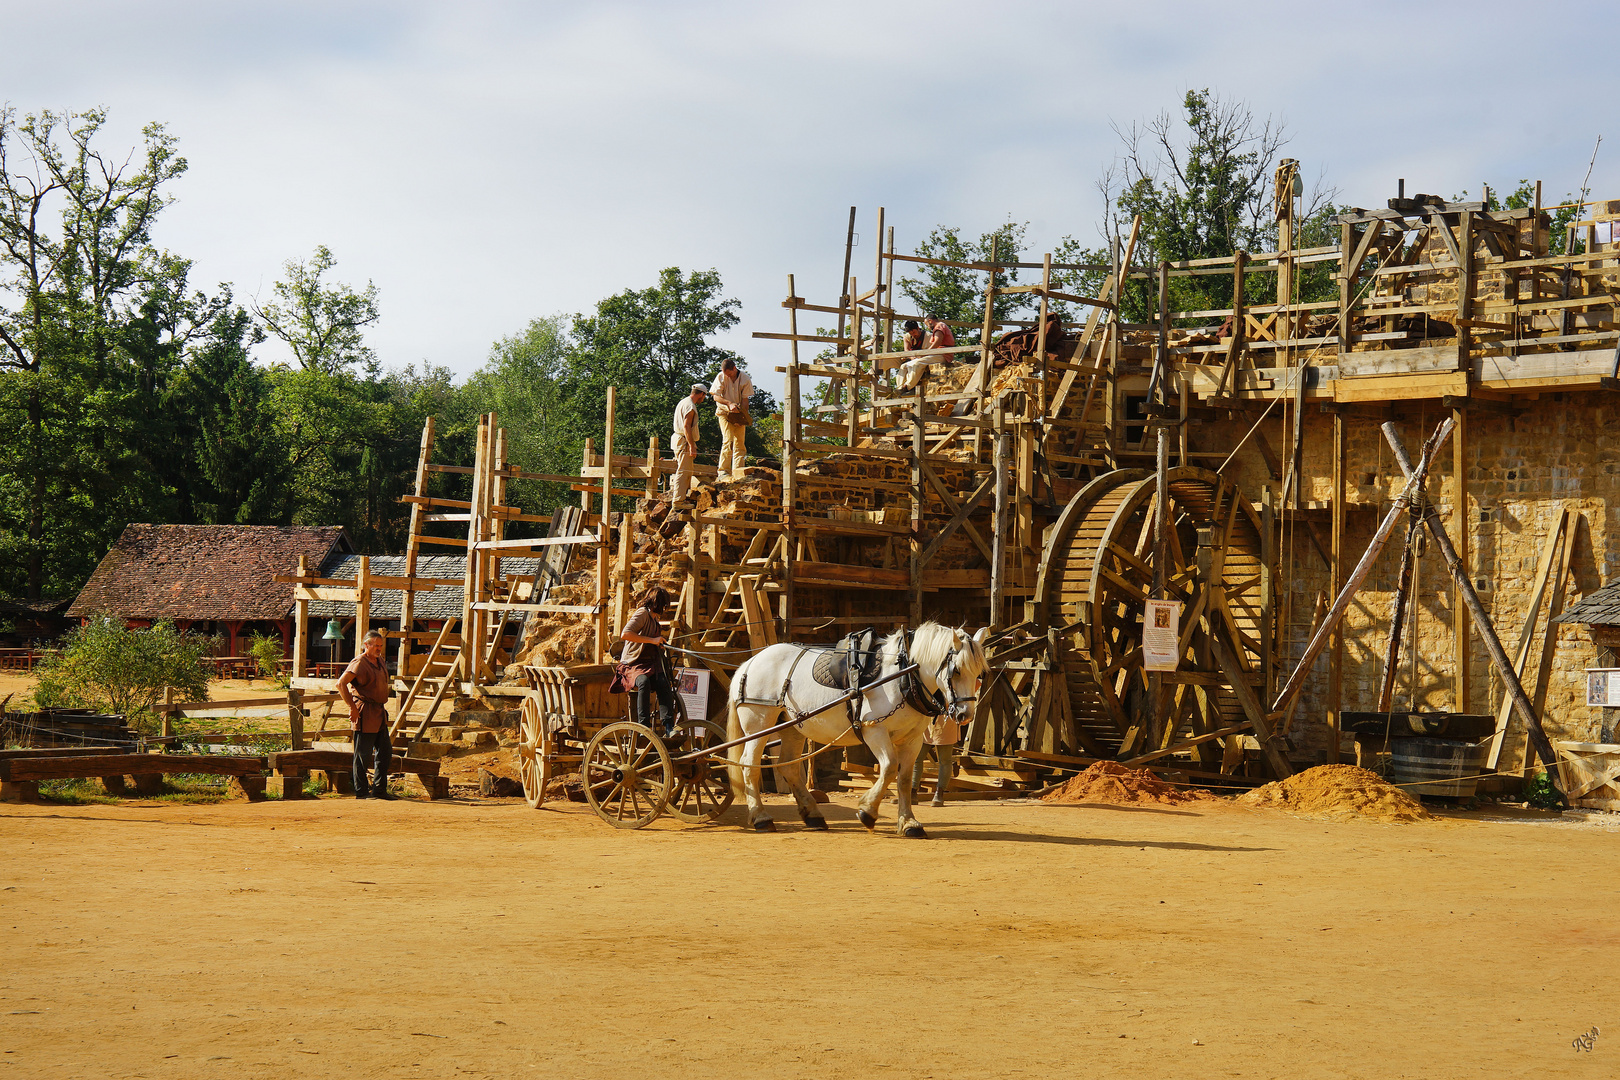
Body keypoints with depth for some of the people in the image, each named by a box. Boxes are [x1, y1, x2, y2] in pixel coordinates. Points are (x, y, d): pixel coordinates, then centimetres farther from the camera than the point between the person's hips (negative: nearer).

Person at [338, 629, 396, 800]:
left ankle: (379, 789, 19)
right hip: (364, 714, -9)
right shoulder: (359, 663, -12)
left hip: (379, 713, 9)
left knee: (385, 751, 11)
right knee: (363, 754, -3)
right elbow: (341, 683, -20)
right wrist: (352, 706, -21)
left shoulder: (381, 662, 14)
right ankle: (361, 791, 3)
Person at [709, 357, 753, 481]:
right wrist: (729, 403, -24)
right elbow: (716, 397, -7)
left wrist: (744, 417, -15)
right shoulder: (721, 377, -7)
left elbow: (745, 399, -4)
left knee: (739, 443, -1)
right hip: (724, 412, -2)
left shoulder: (745, 378, -6)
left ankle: (737, 473, 2)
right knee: (728, 440, -16)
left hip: (739, 413, 2)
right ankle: (724, 471, -15)